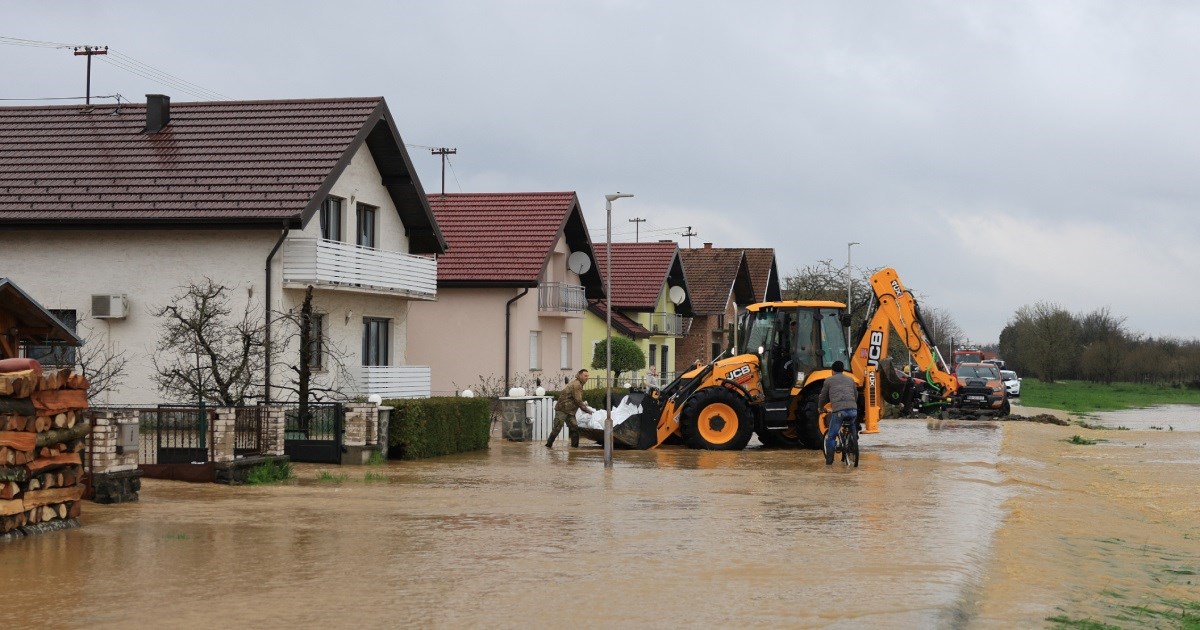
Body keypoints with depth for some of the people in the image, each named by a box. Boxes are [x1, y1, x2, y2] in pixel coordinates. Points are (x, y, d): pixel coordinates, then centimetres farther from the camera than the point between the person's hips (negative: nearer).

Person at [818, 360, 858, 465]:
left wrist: (820, 407, 43)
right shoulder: (850, 380, 24)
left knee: (831, 437, 7)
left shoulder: (829, 381, 15)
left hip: (838, 410, -3)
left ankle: (829, 461, 3)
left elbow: (823, 397, 24)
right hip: (853, 410, 3)